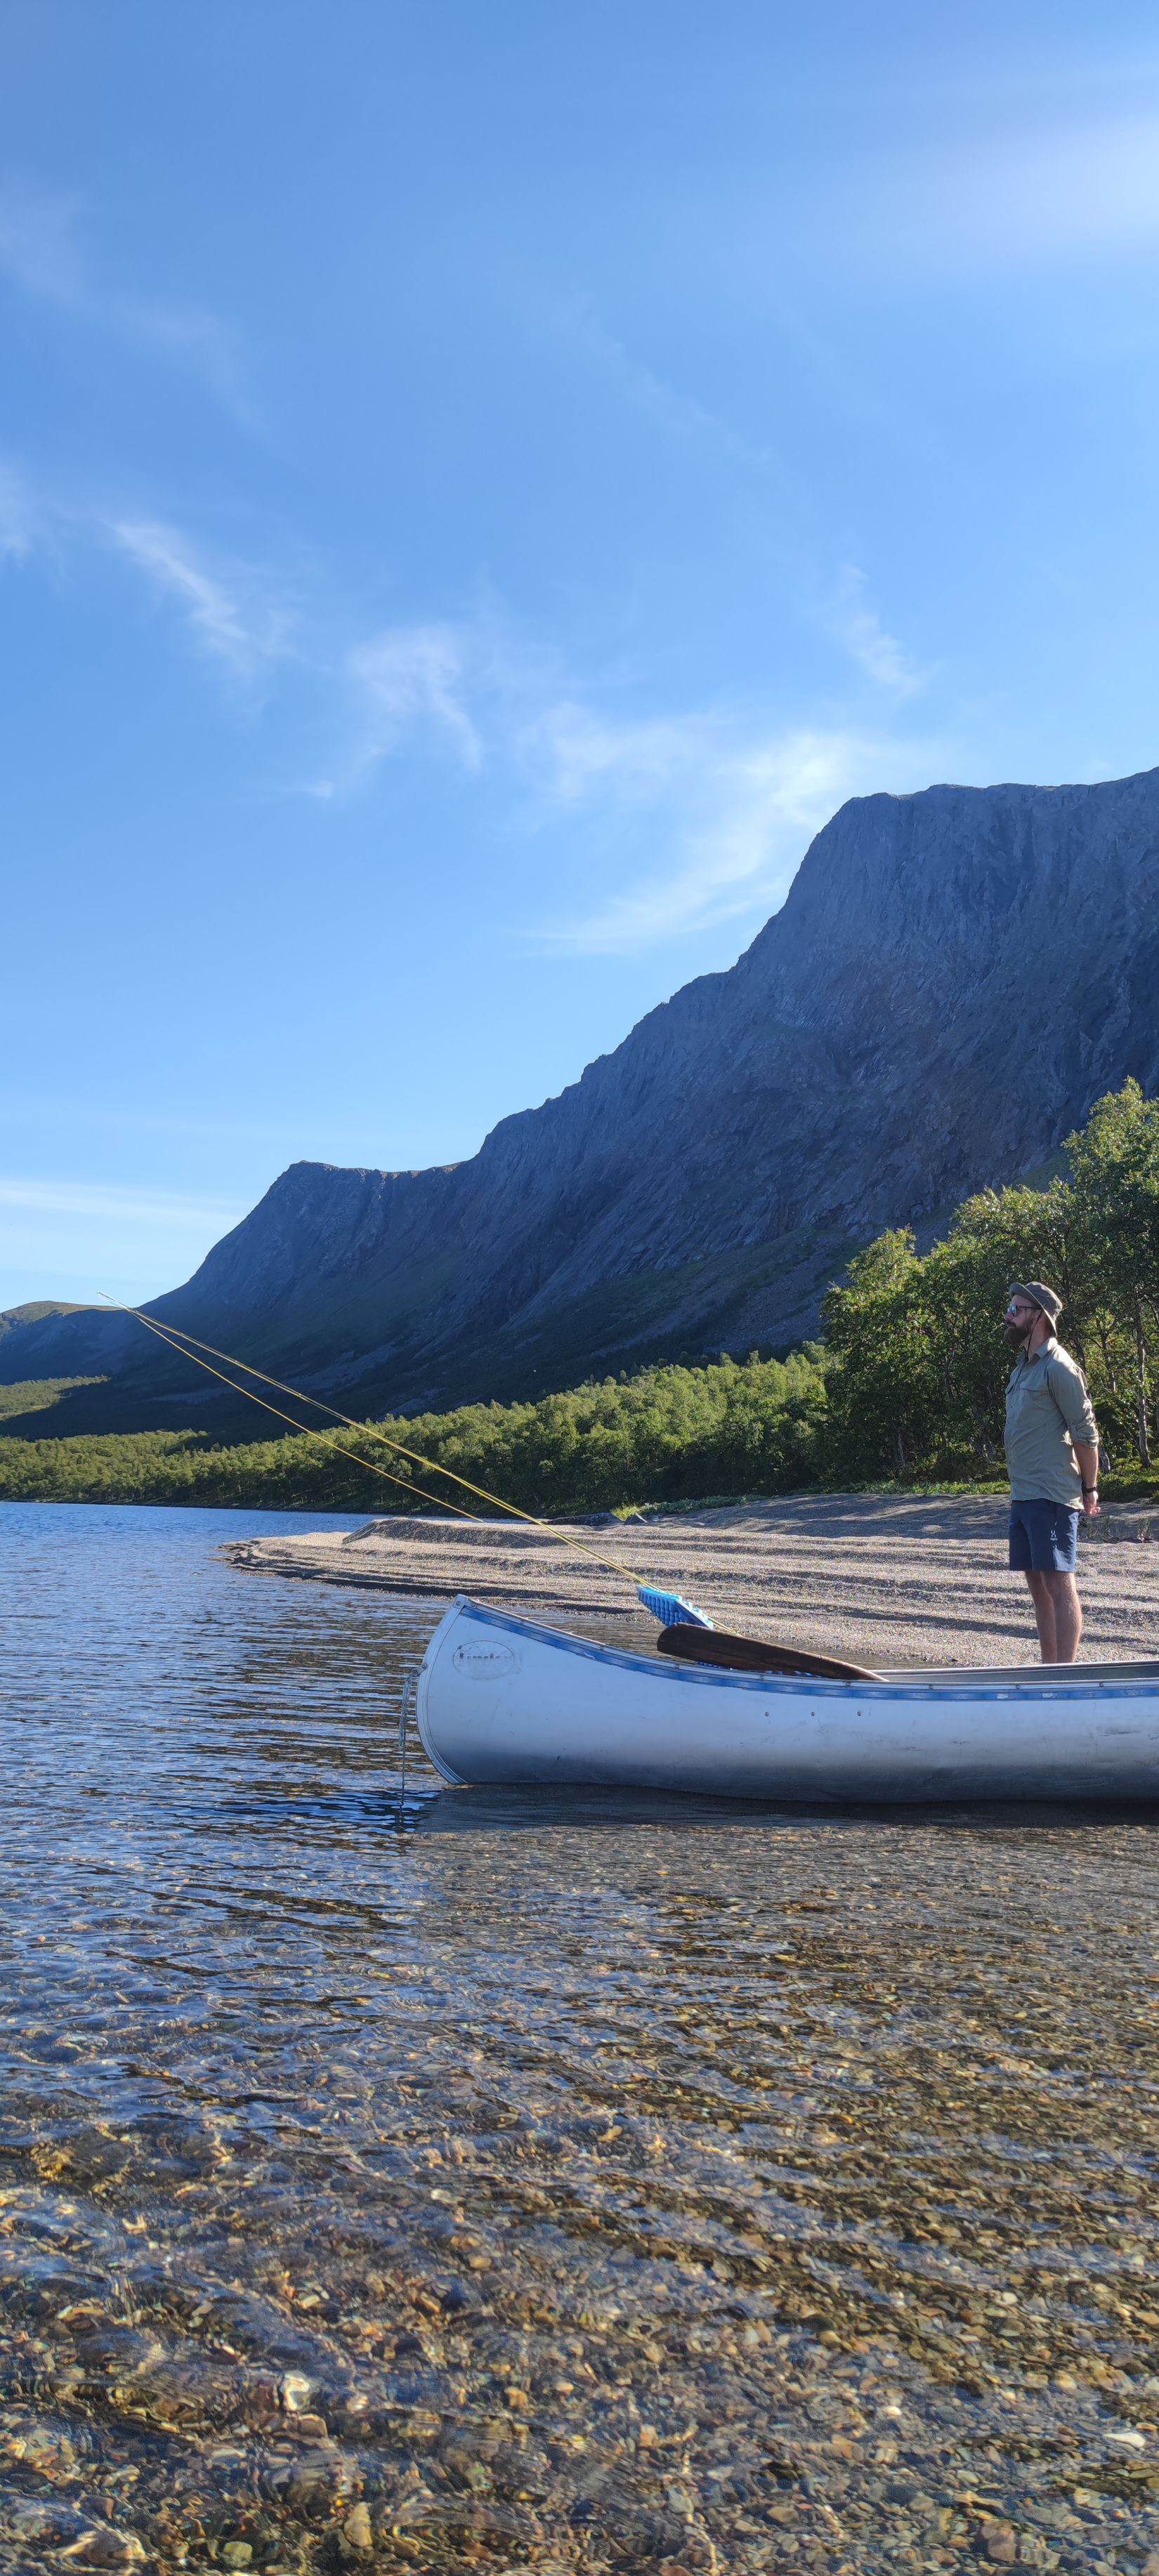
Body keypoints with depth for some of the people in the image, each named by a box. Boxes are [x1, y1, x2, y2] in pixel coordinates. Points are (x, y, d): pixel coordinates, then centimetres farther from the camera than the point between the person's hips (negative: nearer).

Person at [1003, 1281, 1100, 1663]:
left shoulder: (1058, 1367, -11)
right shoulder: (1023, 1366, 17)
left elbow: (1086, 1434, -11)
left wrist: (1089, 1489, -6)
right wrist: (1019, 1494, 17)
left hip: (1051, 1498, -10)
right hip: (1023, 1496, 10)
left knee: (1059, 1584, -8)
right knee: (1038, 1585, 12)